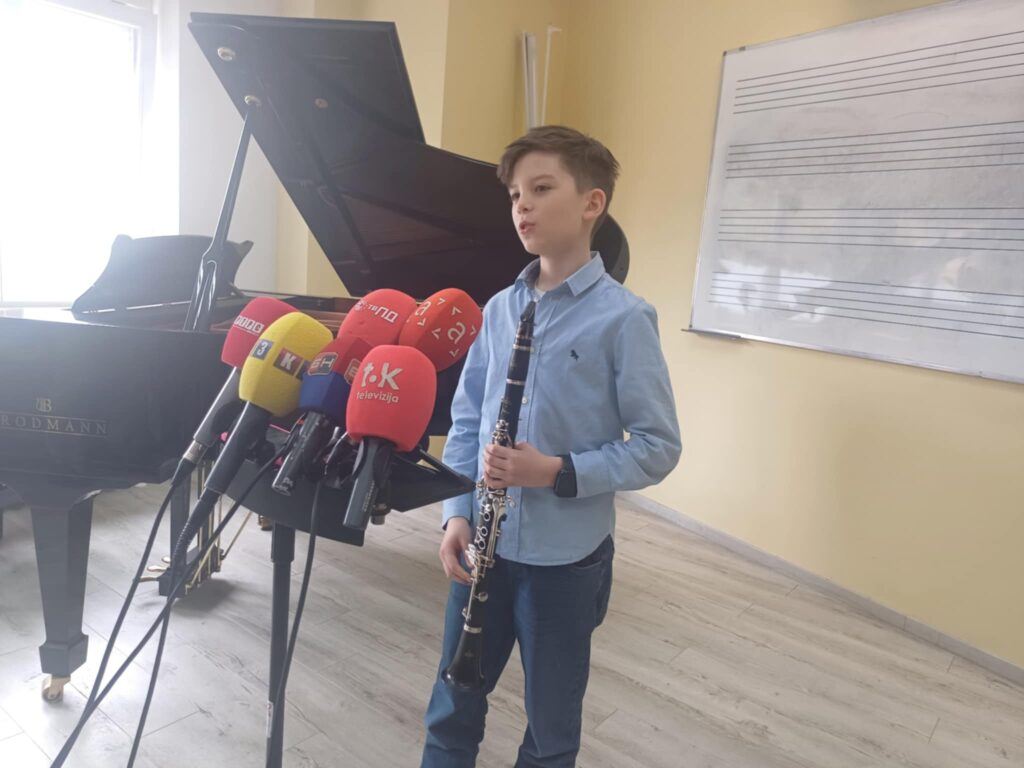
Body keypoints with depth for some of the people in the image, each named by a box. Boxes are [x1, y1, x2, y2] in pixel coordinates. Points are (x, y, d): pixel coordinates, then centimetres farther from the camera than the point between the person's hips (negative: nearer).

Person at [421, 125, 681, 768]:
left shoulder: (623, 318, -13)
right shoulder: (499, 309, 3)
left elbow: (659, 448, -12)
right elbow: (466, 419, 7)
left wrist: (559, 472, -22)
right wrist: (458, 513, -3)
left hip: (566, 557, -4)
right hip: (485, 543, 5)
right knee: (452, 709, 20)